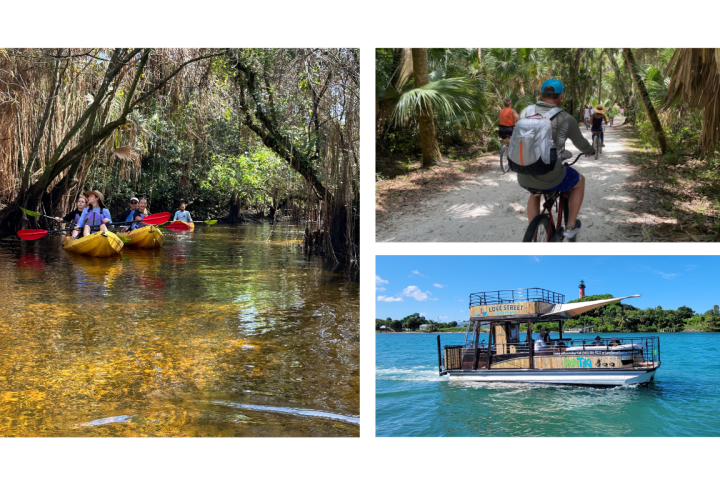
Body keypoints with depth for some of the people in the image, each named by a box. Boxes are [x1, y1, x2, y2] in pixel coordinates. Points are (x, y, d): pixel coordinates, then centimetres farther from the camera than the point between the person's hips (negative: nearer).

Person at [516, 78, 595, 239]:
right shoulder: (566, 119, -7)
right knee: (580, 181, 27)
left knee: (535, 194, 38)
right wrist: (591, 151, 34)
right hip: (550, 178, -4)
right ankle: (571, 226, 30)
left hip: (524, 178, 4)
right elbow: (581, 143, 10)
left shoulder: (525, 112, 3)